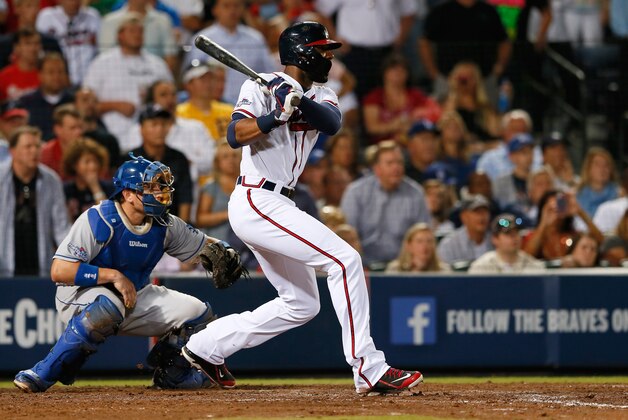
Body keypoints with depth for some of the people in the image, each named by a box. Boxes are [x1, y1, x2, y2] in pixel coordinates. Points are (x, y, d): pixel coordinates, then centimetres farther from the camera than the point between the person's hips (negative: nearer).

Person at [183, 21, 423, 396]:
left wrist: (299, 101, -30)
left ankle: (203, 349, 20)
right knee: (344, 259, -18)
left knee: (302, 304, 15)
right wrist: (275, 116, -36)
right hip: (257, 201, -9)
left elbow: (332, 123, -11)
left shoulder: (320, 95, 13)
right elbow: (236, 135, -21)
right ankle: (369, 370, -21)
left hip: (277, 207, 9)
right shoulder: (262, 87, -7)